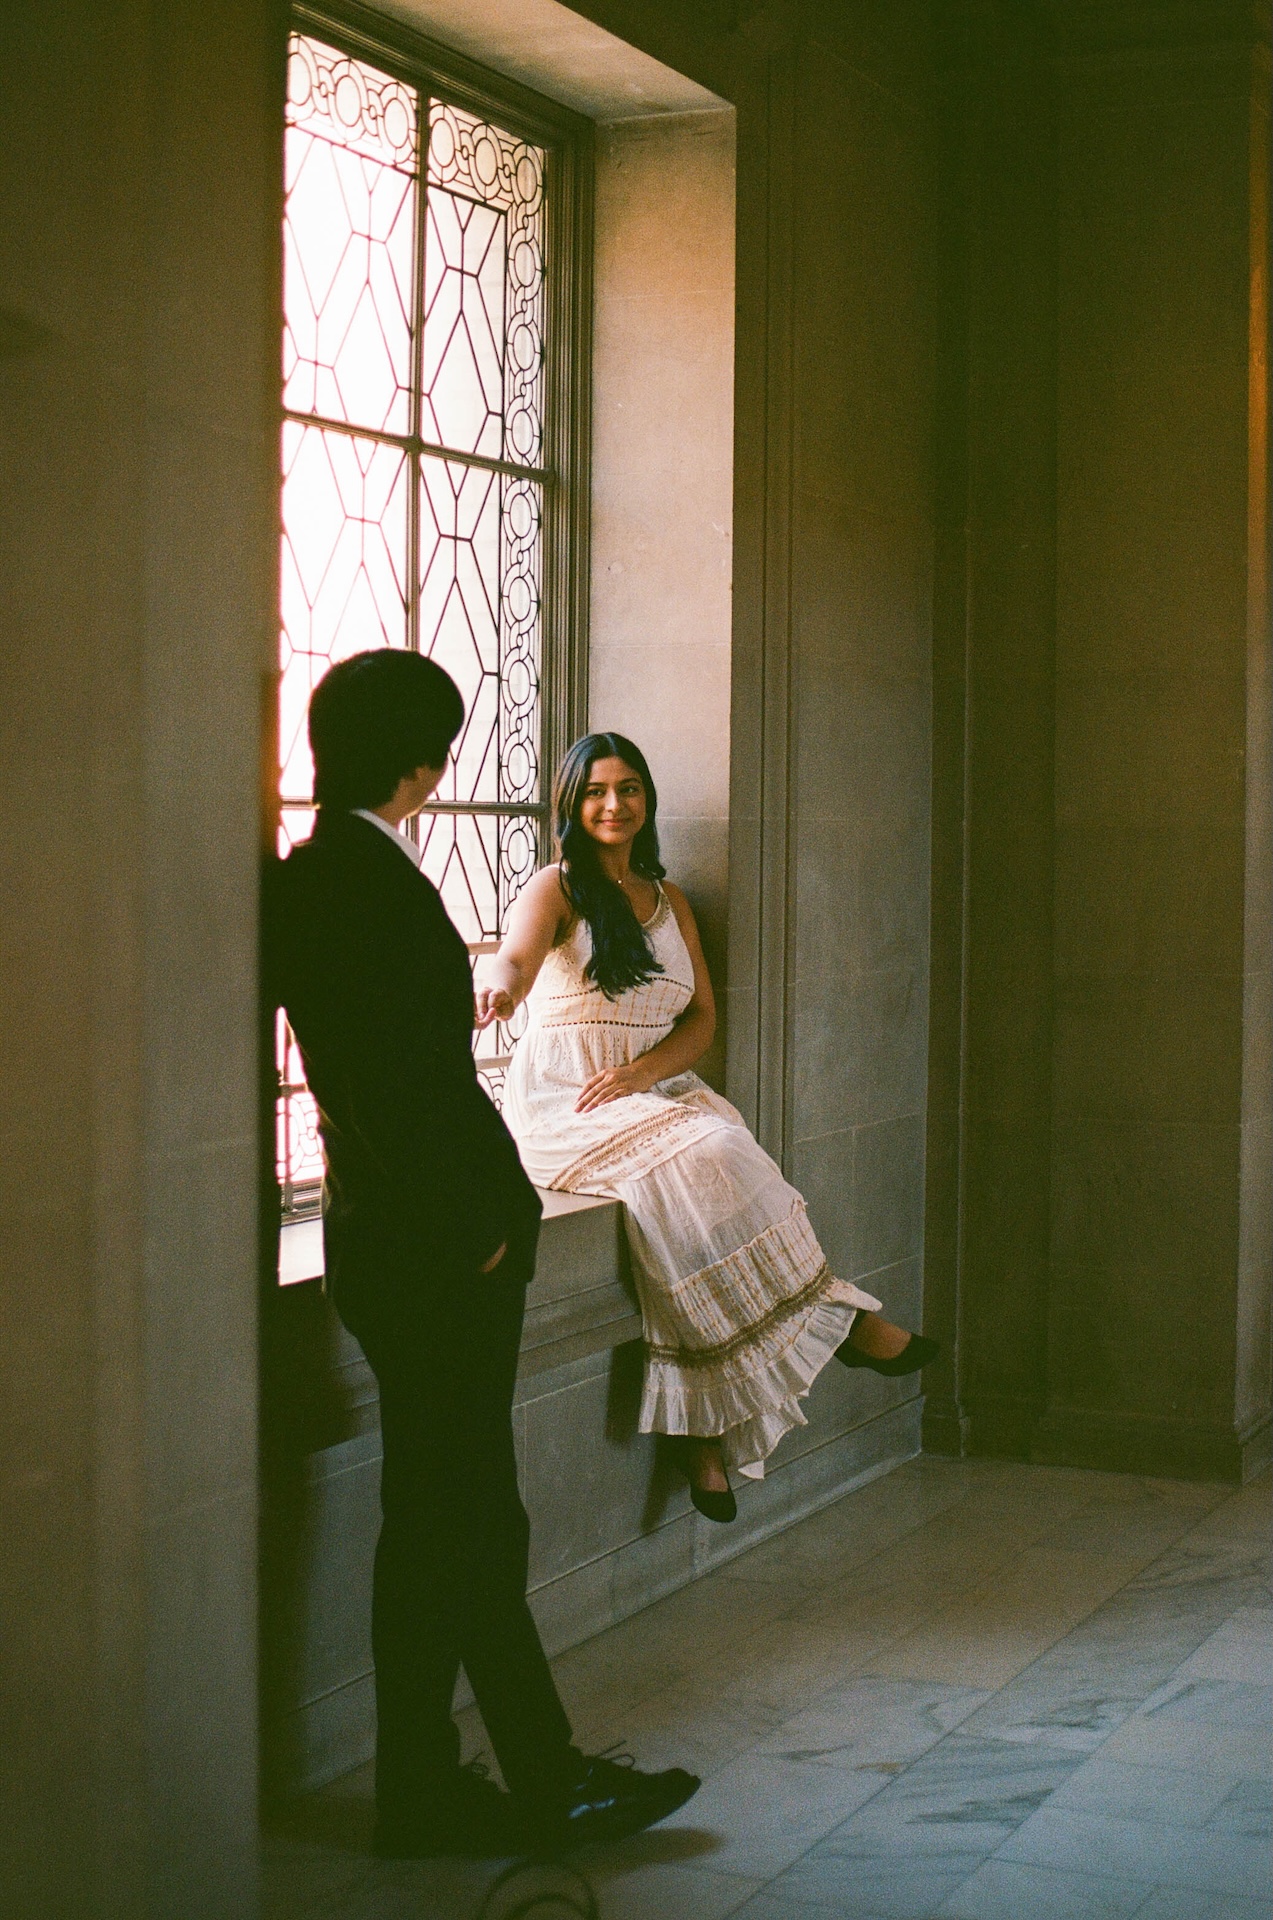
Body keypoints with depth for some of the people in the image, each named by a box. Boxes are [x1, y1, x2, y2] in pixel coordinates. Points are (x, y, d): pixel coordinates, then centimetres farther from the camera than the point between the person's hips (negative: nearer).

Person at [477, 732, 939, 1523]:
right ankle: (842, 1321, -22)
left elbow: (702, 1019, 12)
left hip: (660, 1091, 5)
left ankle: (701, 1427, -29)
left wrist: (642, 1070, -9)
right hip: (562, 1103, -4)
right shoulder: (556, 888, 1)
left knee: (719, 1168, -29)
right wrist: (500, 988, -47)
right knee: (699, 1162, -33)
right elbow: (517, 958, -21)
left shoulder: (669, 900, 17)